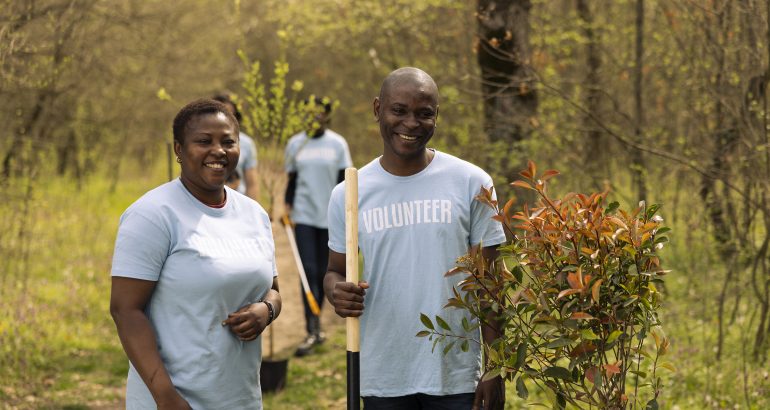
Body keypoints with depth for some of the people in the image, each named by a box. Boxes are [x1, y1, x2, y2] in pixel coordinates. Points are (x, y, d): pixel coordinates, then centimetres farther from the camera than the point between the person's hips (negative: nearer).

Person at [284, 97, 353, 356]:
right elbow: (292, 181, 10)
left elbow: (344, 181, 2)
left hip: (329, 216, 0)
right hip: (303, 216, 0)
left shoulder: (337, 144, 1)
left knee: (322, 273, 7)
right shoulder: (295, 144, 4)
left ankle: (315, 324, 22)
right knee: (309, 271, -8)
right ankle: (313, 332, -9)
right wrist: (287, 208, 0)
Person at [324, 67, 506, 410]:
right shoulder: (348, 194, 3)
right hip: (382, 379, 1)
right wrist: (337, 291, -14)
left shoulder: (471, 183, -2)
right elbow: (336, 271, 10)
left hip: (456, 376, -1)